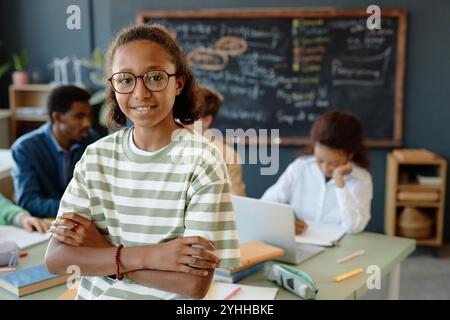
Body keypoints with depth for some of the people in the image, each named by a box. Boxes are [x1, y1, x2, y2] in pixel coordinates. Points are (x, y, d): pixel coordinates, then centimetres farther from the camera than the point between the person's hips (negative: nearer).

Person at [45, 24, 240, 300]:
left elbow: (196, 282, -23)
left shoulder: (203, 163, -19)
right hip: (93, 295, 4)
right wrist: (145, 256, -24)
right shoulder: (96, 156, -6)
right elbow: (55, 258, -12)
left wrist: (102, 249, -18)